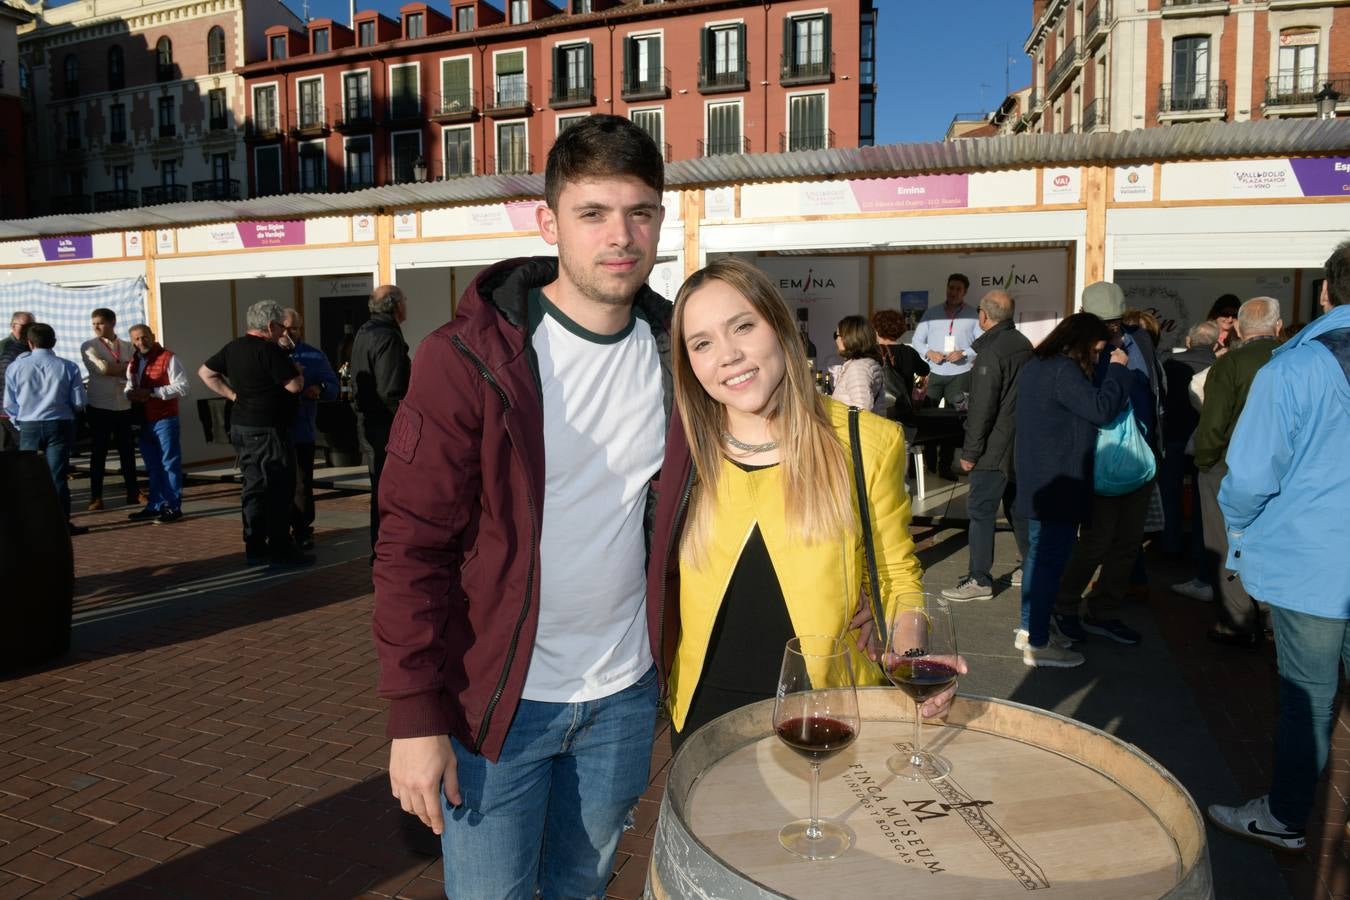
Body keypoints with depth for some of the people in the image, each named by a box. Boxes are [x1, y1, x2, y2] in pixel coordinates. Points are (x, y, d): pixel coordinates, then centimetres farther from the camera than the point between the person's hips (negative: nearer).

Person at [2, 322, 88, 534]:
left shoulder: (15, 367, -2)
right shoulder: (68, 367, -5)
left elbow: (9, 404, 2)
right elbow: (78, 402, -2)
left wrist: (20, 423, 17)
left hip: (28, 427, 1)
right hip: (59, 425, -1)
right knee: (57, 475, 2)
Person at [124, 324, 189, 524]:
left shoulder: (168, 358, -7)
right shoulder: (134, 363, 15)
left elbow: (181, 388, -15)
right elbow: (129, 388, 20)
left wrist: (151, 392, -18)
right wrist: (131, 394, -4)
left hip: (165, 419, -7)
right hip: (144, 421, 7)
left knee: (170, 464, -3)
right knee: (152, 466, 14)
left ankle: (173, 507, 1)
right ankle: (155, 506, 23)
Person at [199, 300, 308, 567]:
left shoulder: (234, 347, 10)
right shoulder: (270, 350, -16)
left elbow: (205, 372, 18)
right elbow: (295, 385, -19)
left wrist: (233, 395, 13)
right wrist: (297, 369, 2)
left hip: (241, 427, 9)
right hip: (268, 430, -9)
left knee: (254, 486, 14)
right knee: (279, 489, -2)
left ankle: (255, 549, 19)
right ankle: (280, 550, 2)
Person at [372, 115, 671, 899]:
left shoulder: (672, 351, -1)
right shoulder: (469, 358, -15)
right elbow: (412, 545, -13)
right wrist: (416, 716, -14)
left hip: (625, 693, 4)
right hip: (497, 696, -4)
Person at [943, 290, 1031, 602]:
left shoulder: (991, 351, -17)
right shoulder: (1024, 345, 10)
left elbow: (982, 408, -20)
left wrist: (970, 451, -15)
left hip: (996, 448, -9)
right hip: (1023, 445, 9)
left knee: (980, 509, -4)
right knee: (1018, 506, 18)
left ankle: (979, 580, -2)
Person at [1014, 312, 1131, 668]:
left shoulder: (1035, 365, 13)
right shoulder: (1064, 371, -19)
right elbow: (1102, 409, -21)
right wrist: (1118, 369, -9)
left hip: (1037, 481, 11)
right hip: (1059, 484, -11)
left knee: (1038, 553, 18)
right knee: (1051, 559, -4)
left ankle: (1028, 630, 28)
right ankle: (1038, 645, 3)